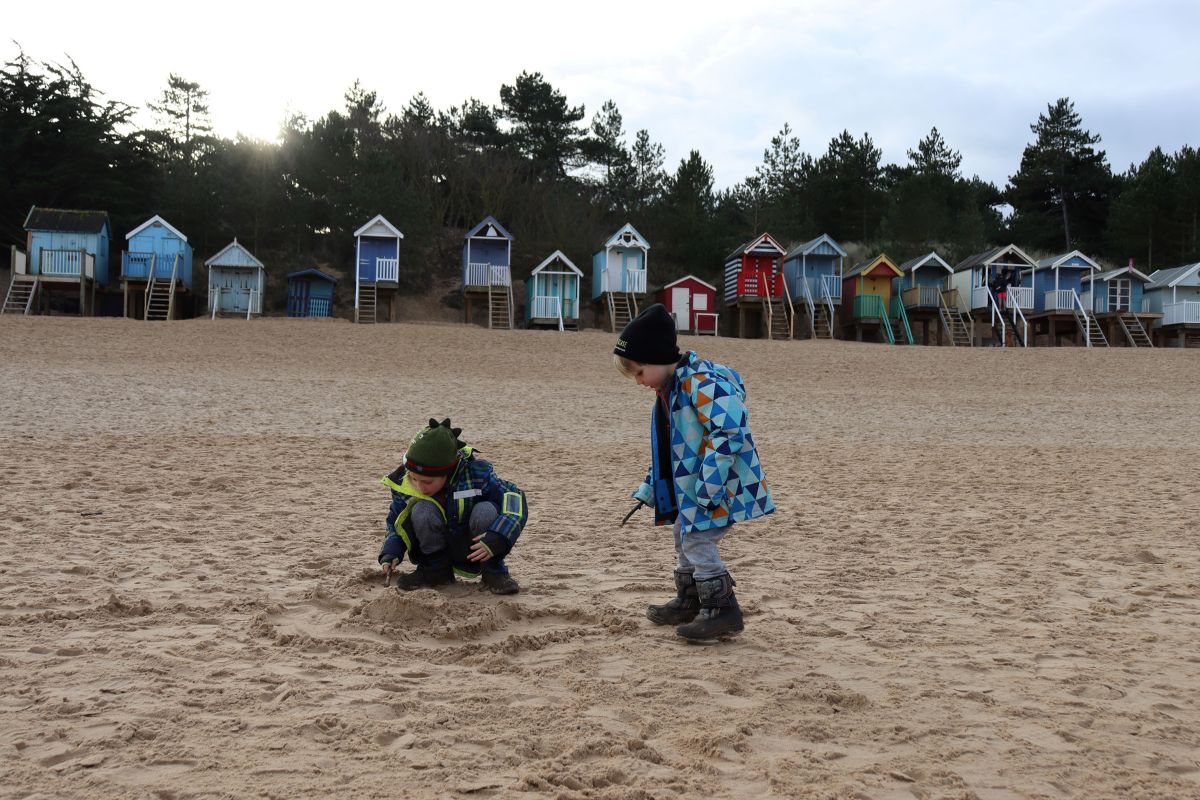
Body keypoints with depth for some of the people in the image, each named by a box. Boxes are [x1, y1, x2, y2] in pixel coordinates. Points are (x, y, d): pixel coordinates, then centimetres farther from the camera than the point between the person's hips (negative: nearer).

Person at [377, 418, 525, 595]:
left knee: (486, 511, -31)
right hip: (438, 552, 1)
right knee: (421, 510, -27)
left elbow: (515, 497, -20)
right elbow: (395, 522, 2)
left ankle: (493, 571, -8)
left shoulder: (476, 474, -23)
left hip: (474, 552, -1)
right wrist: (390, 554, -16)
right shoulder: (403, 483, -15)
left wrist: (497, 539, -34)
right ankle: (435, 571, -7)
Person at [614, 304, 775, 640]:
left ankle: (722, 609, -1)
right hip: (688, 485, 11)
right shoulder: (670, 388, 11)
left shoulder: (701, 382, -23)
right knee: (683, 537, 20)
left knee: (697, 541, -12)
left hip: (718, 483, -11)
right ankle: (689, 601, 35)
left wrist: (709, 485, -30)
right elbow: (667, 447, 20)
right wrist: (650, 488, 19)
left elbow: (730, 430, -30)